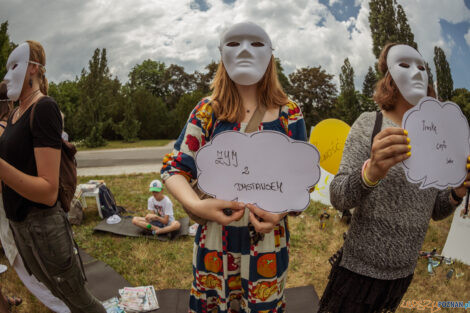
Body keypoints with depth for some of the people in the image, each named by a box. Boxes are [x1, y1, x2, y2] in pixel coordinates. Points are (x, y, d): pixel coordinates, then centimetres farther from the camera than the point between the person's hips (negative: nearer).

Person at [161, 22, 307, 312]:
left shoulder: (289, 113, -4)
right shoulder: (207, 110, -5)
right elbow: (174, 168, -5)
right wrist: (196, 204, -24)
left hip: (269, 238, 0)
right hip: (214, 237, 1)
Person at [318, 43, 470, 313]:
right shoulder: (370, 123, -12)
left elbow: (435, 211, 8)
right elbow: (339, 198, -19)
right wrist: (372, 171, -39)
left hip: (404, 271, 5)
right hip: (360, 268, -5)